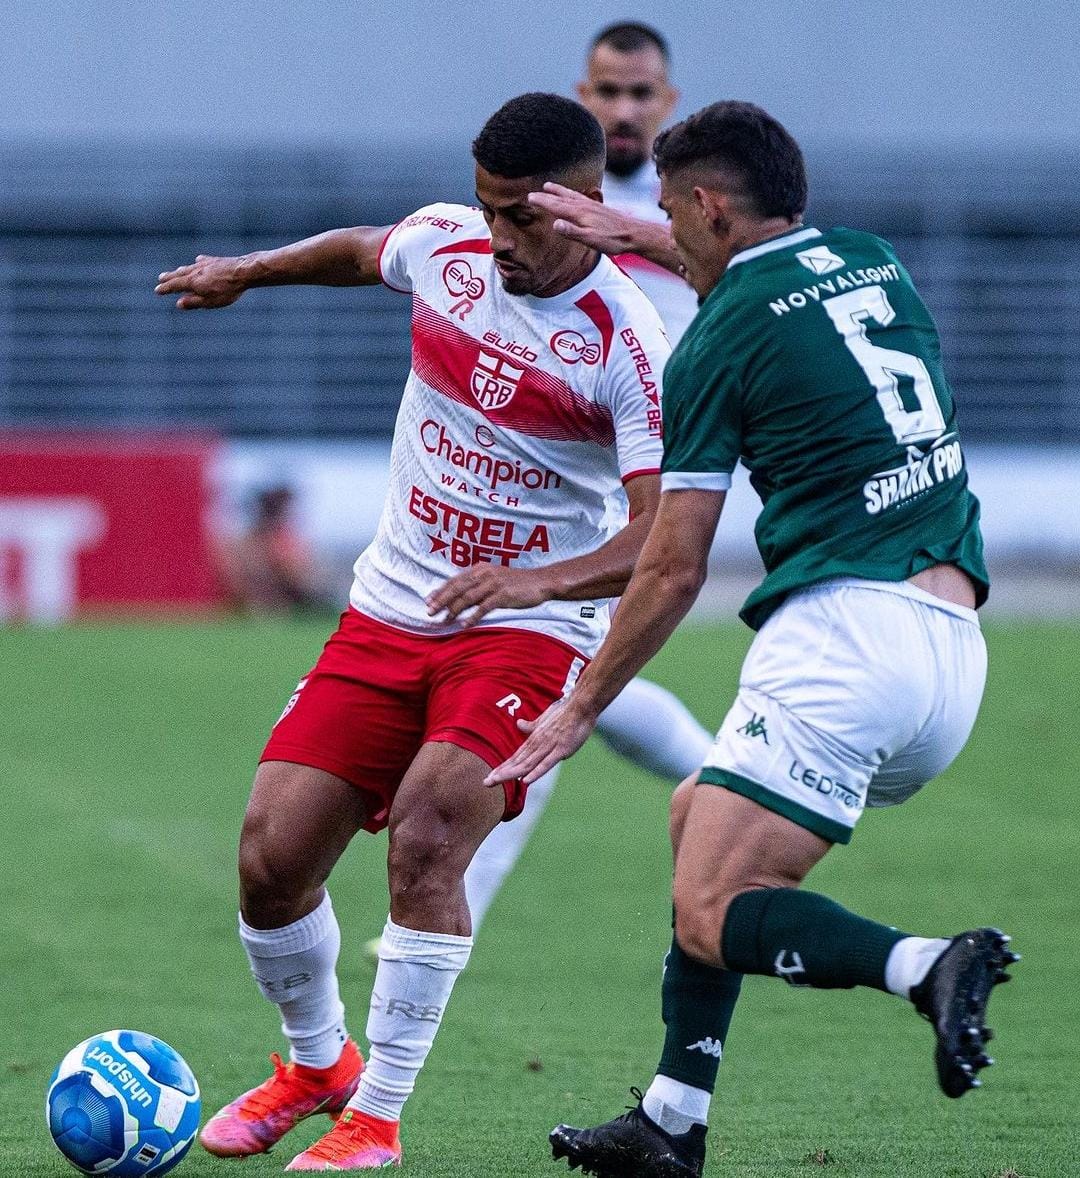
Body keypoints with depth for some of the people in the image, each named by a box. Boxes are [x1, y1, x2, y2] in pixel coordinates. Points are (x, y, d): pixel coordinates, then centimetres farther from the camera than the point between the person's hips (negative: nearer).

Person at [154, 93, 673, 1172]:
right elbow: (364, 251, 26)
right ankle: (314, 1063, 26)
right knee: (270, 858, -4)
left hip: (526, 629, -5)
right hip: (386, 615, 5)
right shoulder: (444, 244, -1)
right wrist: (248, 271, 30)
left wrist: (540, 581, -39)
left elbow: (662, 535, -25)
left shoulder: (627, 344, -18)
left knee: (426, 834, -27)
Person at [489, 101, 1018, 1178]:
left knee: (709, 916, -8)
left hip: (842, 635, -8)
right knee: (699, 818, 22)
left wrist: (581, 707, 13)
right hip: (954, 646, 8)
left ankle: (923, 965, -32)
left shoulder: (720, 339, -2)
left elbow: (672, 569, 1)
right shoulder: (875, 263, 16)